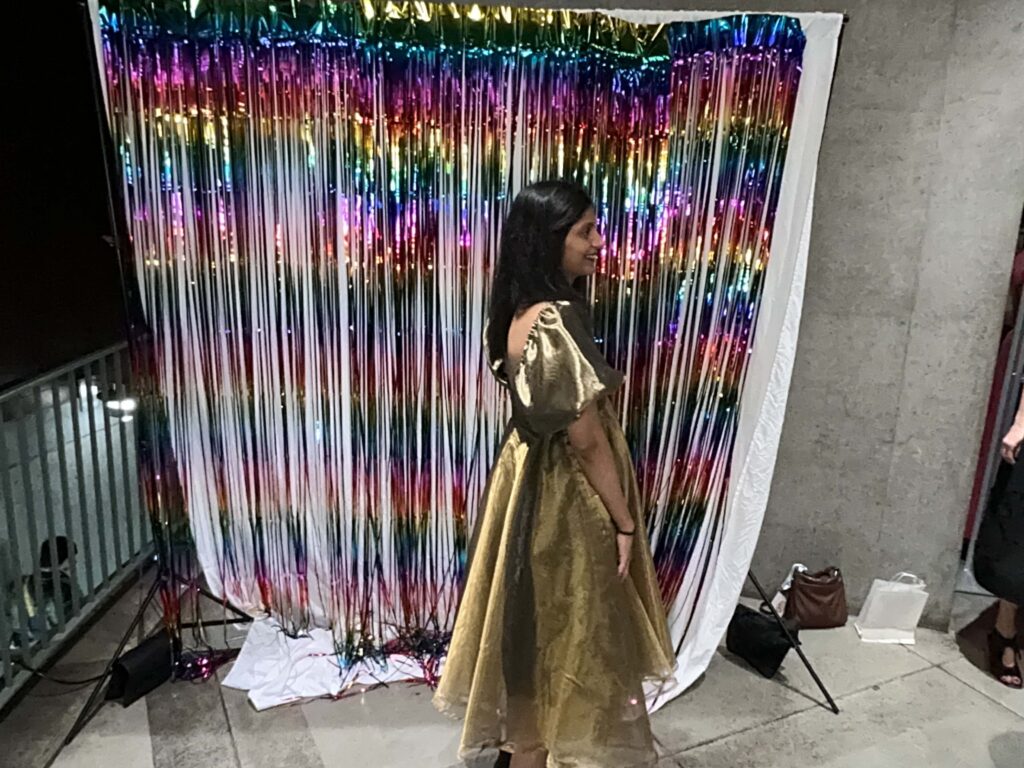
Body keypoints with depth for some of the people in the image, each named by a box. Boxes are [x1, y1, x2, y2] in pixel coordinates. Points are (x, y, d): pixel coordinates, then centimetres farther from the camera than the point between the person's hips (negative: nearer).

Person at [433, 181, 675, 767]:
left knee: (532, 630, 23)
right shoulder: (556, 323, -26)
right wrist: (624, 522, -12)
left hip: (530, 480, 10)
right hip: (563, 500, -9)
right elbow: (586, 439, -22)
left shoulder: (523, 312, 4)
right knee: (559, 638, 10)